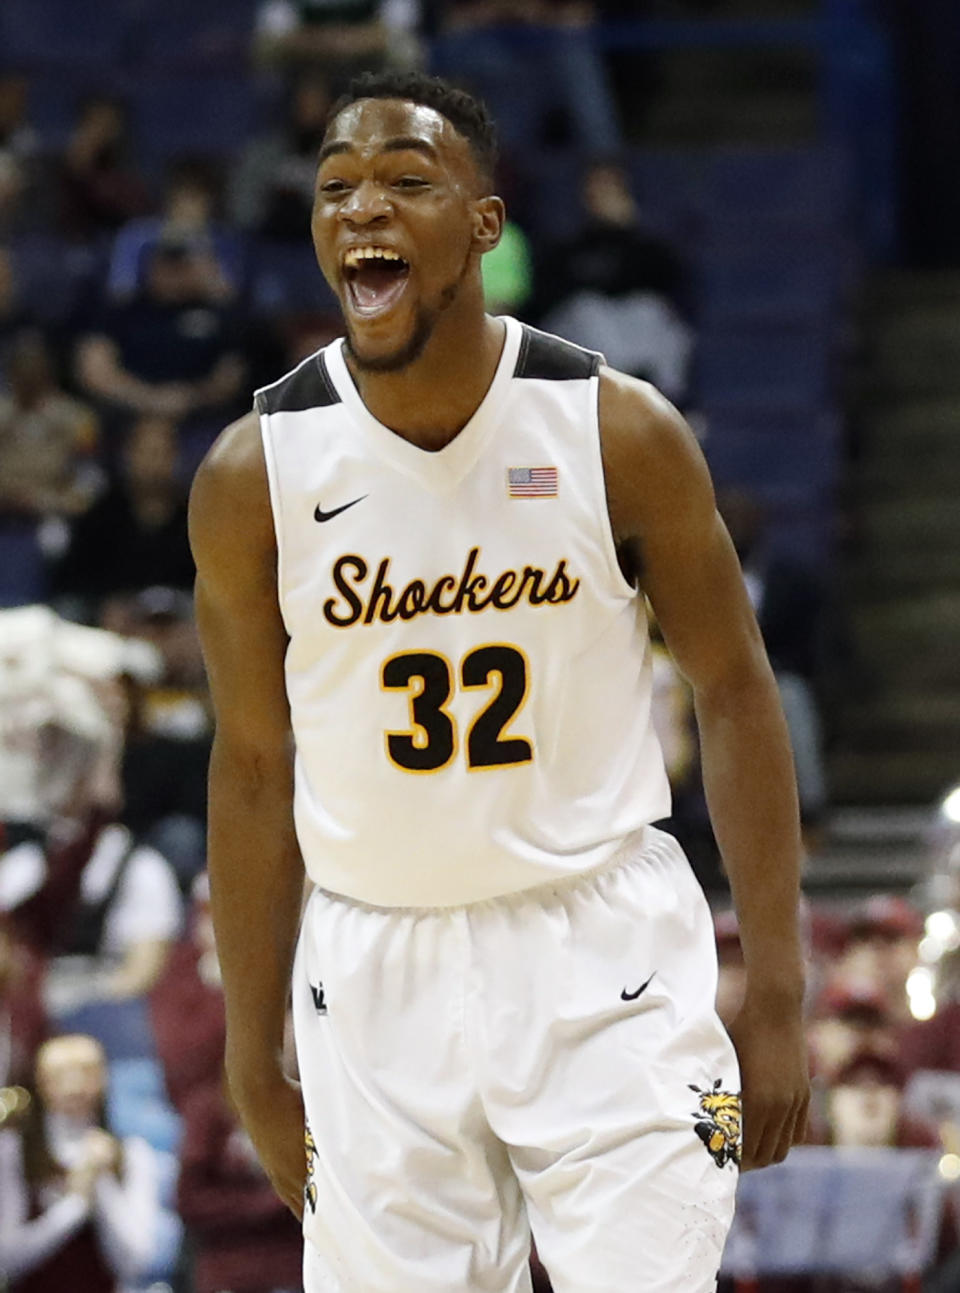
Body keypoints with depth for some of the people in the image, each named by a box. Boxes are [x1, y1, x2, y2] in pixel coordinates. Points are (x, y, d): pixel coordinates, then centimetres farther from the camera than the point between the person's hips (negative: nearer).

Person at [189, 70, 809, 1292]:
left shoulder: (621, 432, -8)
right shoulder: (253, 475, -5)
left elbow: (734, 695, 1)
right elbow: (253, 770, 4)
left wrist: (777, 996, -2)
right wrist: (254, 1066, 6)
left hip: (601, 951, -1)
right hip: (378, 967, 1)